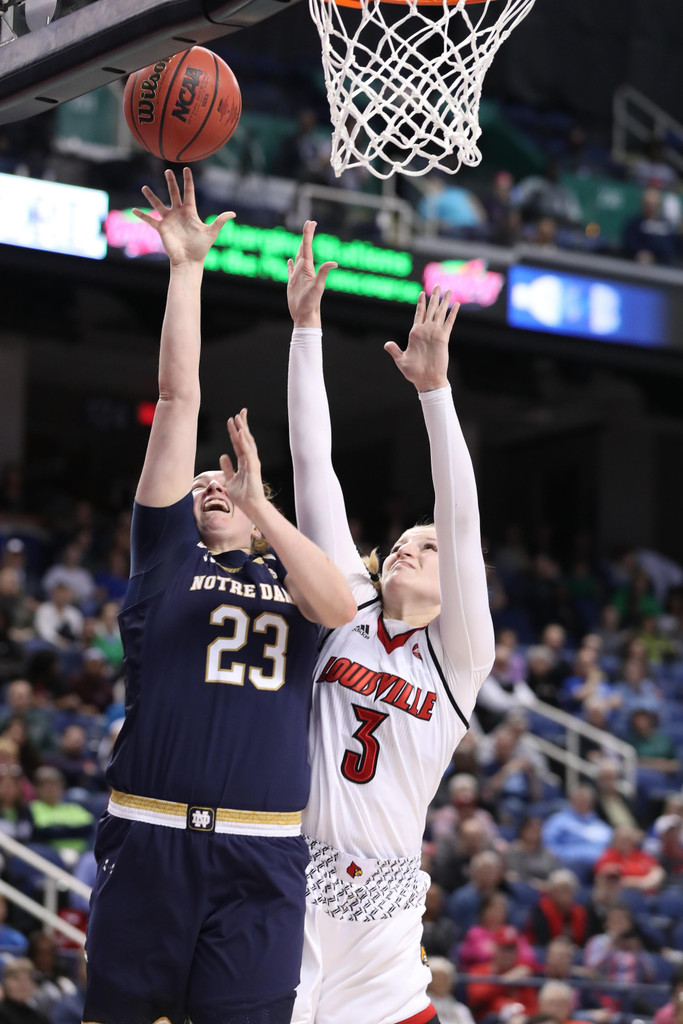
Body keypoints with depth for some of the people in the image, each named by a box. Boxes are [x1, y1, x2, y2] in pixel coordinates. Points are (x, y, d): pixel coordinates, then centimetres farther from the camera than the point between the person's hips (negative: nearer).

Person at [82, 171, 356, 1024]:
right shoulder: (169, 553, 14)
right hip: (148, 838, 0)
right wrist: (186, 268, 8)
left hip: (261, 856, 1)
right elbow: (178, 398, 11)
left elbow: (339, 606, -7)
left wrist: (257, 503, -10)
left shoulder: (286, 575, 17)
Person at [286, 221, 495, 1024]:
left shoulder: (457, 656, 5)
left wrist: (433, 386, -17)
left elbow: (461, 517, -7)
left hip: (381, 906, 0)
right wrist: (306, 326, 4)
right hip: (292, 884, 0)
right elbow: (312, 465, 7)